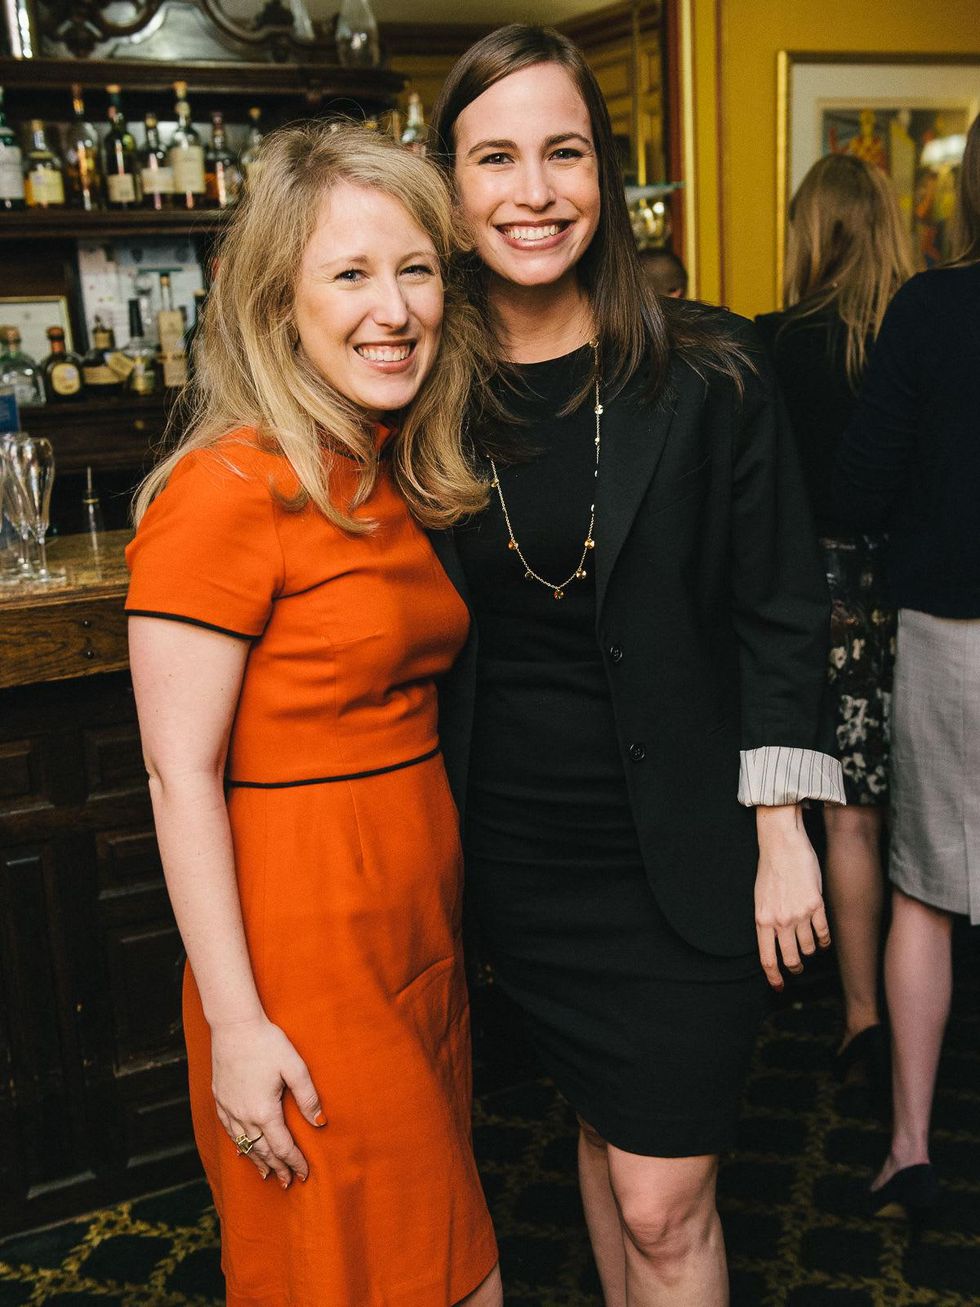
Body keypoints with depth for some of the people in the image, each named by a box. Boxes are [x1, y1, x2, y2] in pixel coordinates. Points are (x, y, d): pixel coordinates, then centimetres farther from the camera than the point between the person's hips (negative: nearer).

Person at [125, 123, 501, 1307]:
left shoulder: (398, 480, 7)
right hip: (306, 941, -8)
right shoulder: (229, 489, -18)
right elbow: (181, 776, -17)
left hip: (422, 919, 8)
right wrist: (235, 1022, -16)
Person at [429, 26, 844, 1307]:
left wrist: (781, 836, -8)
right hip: (513, 854, 3)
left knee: (665, 1203, 5)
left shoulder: (705, 371, -9)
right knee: (604, 1128, 23)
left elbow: (783, 609, -6)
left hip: (681, 854, -3)